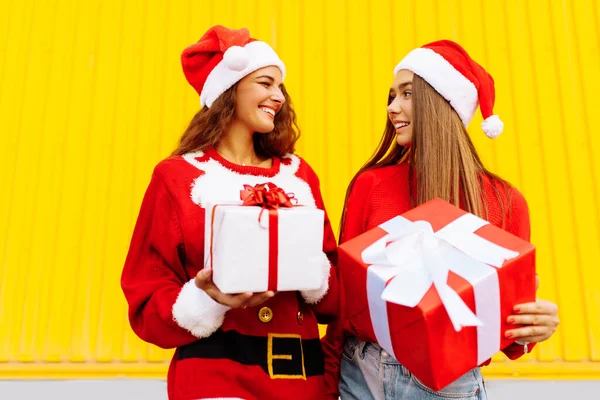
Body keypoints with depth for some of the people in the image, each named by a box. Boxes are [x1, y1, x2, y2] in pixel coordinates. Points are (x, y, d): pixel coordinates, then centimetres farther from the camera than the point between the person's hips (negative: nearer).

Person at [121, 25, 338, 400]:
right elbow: (147, 301, -3)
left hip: (301, 370, 4)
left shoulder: (298, 174, 7)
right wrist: (207, 299, -21)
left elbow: (335, 288, 8)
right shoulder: (177, 176, -3)